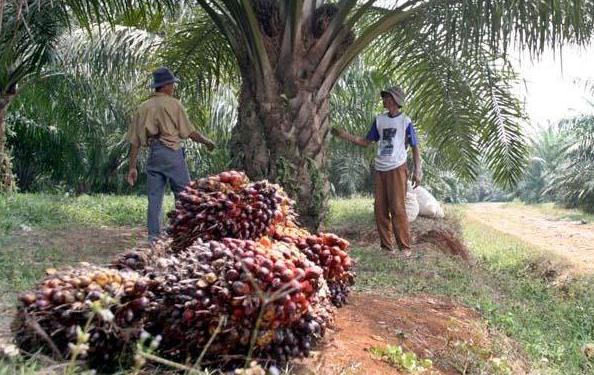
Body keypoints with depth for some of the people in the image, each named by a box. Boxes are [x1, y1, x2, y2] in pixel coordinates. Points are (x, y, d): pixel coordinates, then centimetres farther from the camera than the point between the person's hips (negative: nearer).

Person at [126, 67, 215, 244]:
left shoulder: (143, 108, 12)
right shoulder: (173, 104, -3)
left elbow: (135, 141, 10)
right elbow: (189, 131, -1)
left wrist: (132, 167, 11)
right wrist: (206, 141, 16)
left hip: (153, 155, 5)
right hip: (172, 152, -5)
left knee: (154, 197, 7)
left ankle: (153, 237, 7)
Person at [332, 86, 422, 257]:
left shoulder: (405, 121, -1)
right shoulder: (379, 120, 12)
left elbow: (415, 147, 2)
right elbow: (366, 142, 16)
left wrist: (417, 171, -6)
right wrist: (345, 135, 5)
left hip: (397, 169, -5)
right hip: (379, 170, 5)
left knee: (397, 209, -9)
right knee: (380, 209, 3)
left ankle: (405, 247, -2)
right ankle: (386, 246, 11)